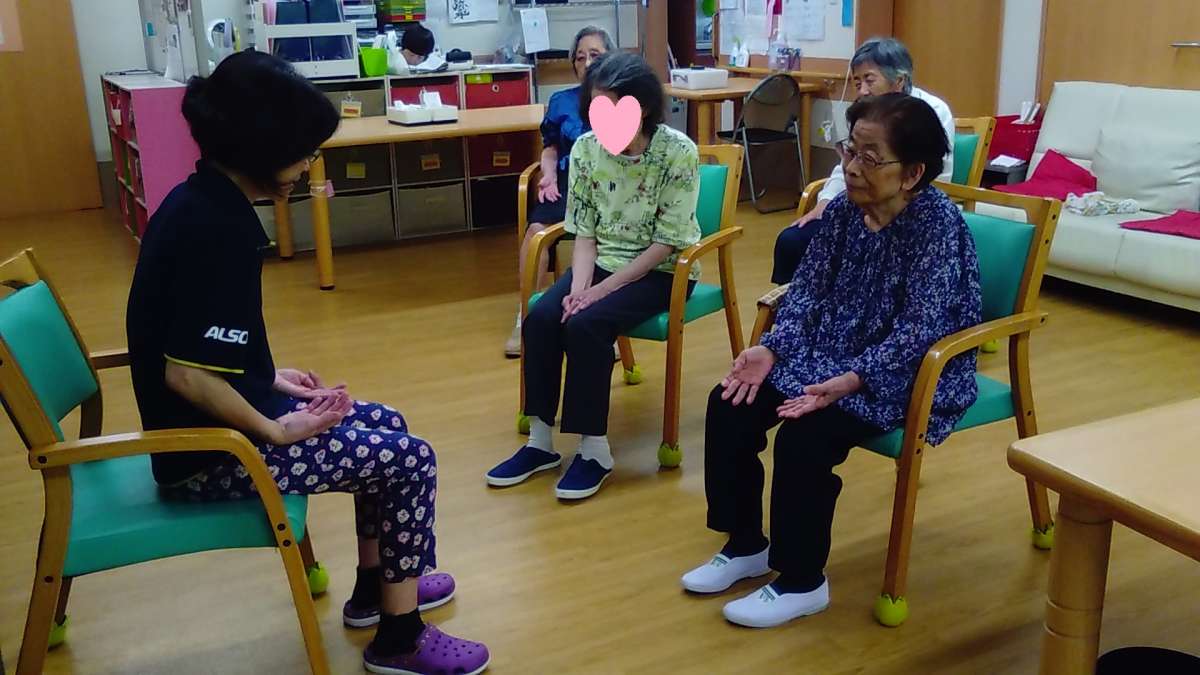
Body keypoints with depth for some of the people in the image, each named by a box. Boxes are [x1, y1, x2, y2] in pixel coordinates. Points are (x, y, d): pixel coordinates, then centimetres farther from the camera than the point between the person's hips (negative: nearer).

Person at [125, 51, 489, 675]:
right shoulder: (217, 227, -26)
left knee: (385, 424, 18)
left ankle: (376, 587, 32)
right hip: (208, 452, -10)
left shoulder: (197, 200, 4)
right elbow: (186, 374, -28)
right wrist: (278, 430, -16)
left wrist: (272, 378, 10)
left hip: (214, 420, 10)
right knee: (409, 460, -7)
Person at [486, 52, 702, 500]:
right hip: (603, 261, 5)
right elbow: (585, 232, -1)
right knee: (540, 319, -19)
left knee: (585, 324, -27)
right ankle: (540, 441, -6)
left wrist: (603, 289, -20)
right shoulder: (586, 148, -5)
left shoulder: (678, 152, -18)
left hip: (661, 271, -5)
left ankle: (594, 450, -13)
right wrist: (579, 286, -18)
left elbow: (667, 242, -17)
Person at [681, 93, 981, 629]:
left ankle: (802, 583, -4)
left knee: (803, 438, -27)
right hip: (827, 353, 8)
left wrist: (851, 381, -36)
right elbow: (808, 288, 3)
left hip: (906, 374, -7)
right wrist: (772, 348, -13)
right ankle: (745, 545, 11)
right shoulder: (844, 207, 0)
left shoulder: (938, 224, -20)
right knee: (729, 404, -6)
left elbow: (918, 328, -25)